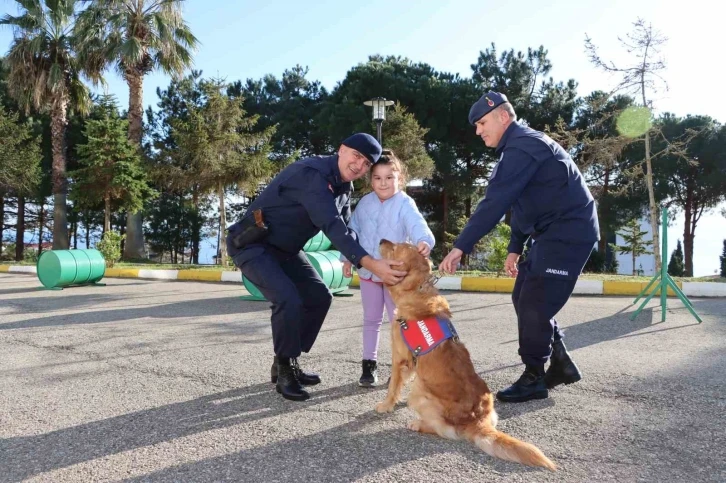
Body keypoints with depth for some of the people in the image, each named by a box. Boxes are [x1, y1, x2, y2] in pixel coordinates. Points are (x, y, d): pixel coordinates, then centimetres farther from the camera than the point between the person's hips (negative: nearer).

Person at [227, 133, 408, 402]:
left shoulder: (344, 186, 4)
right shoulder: (312, 174, -28)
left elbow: (344, 227, 6)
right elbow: (331, 226, -39)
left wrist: (352, 258, -15)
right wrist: (370, 264, -47)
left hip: (286, 249, 10)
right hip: (253, 244, -9)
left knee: (319, 297, 7)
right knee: (288, 300, -25)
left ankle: (287, 363, 18)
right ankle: (284, 372, -5)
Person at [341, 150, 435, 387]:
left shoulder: (405, 204, -14)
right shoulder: (365, 203, 1)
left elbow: (416, 224, -33)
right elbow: (353, 230, 11)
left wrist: (424, 241, -54)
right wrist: (348, 258, 9)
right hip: (367, 271, 4)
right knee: (371, 319, 13)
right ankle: (369, 364, 23)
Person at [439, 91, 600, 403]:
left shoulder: (522, 146, -17)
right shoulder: (523, 145, 18)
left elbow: (495, 203, -26)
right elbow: (521, 202, 22)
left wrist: (460, 247, -27)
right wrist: (515, 249, 20)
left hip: (568, 234, -10)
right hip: (553, 234, 10)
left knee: (534, 305, -6)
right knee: (524, 298, 11)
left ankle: (533, 379, 8)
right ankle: (561, 365, 21)